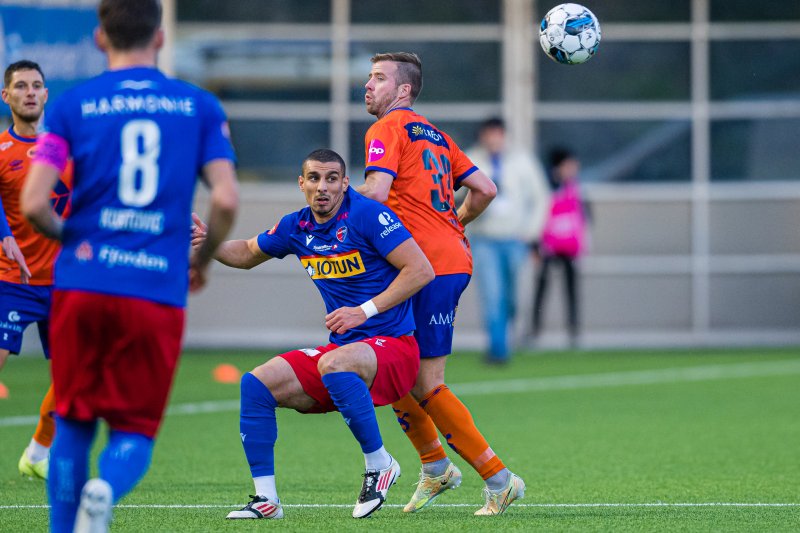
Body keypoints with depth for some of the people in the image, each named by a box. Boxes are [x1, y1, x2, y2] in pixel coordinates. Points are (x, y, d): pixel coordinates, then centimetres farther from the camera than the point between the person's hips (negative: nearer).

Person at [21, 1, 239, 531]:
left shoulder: (73, 105, 4)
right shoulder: (200, 106, 6)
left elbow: (34, 204, -5)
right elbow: (226, 200, -3)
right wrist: (202, 261, 15)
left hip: (82, 285, 0)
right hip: (159, 293, 0)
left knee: (74, 422, 17)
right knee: (134, 431, 8)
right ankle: (106, 490, -25)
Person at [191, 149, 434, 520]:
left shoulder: (367, 215, -13)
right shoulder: (297, 227, 7)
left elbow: (421, 270, -16)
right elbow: (247, 255, 25)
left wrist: (366, 310, -21)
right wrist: (209, 243, 4)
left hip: (392, 344, -7)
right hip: (344, 348, 7)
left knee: (334, 364, -38)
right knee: (256, 384, -8)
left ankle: (379, 464, -19)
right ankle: (265, 500, -5)